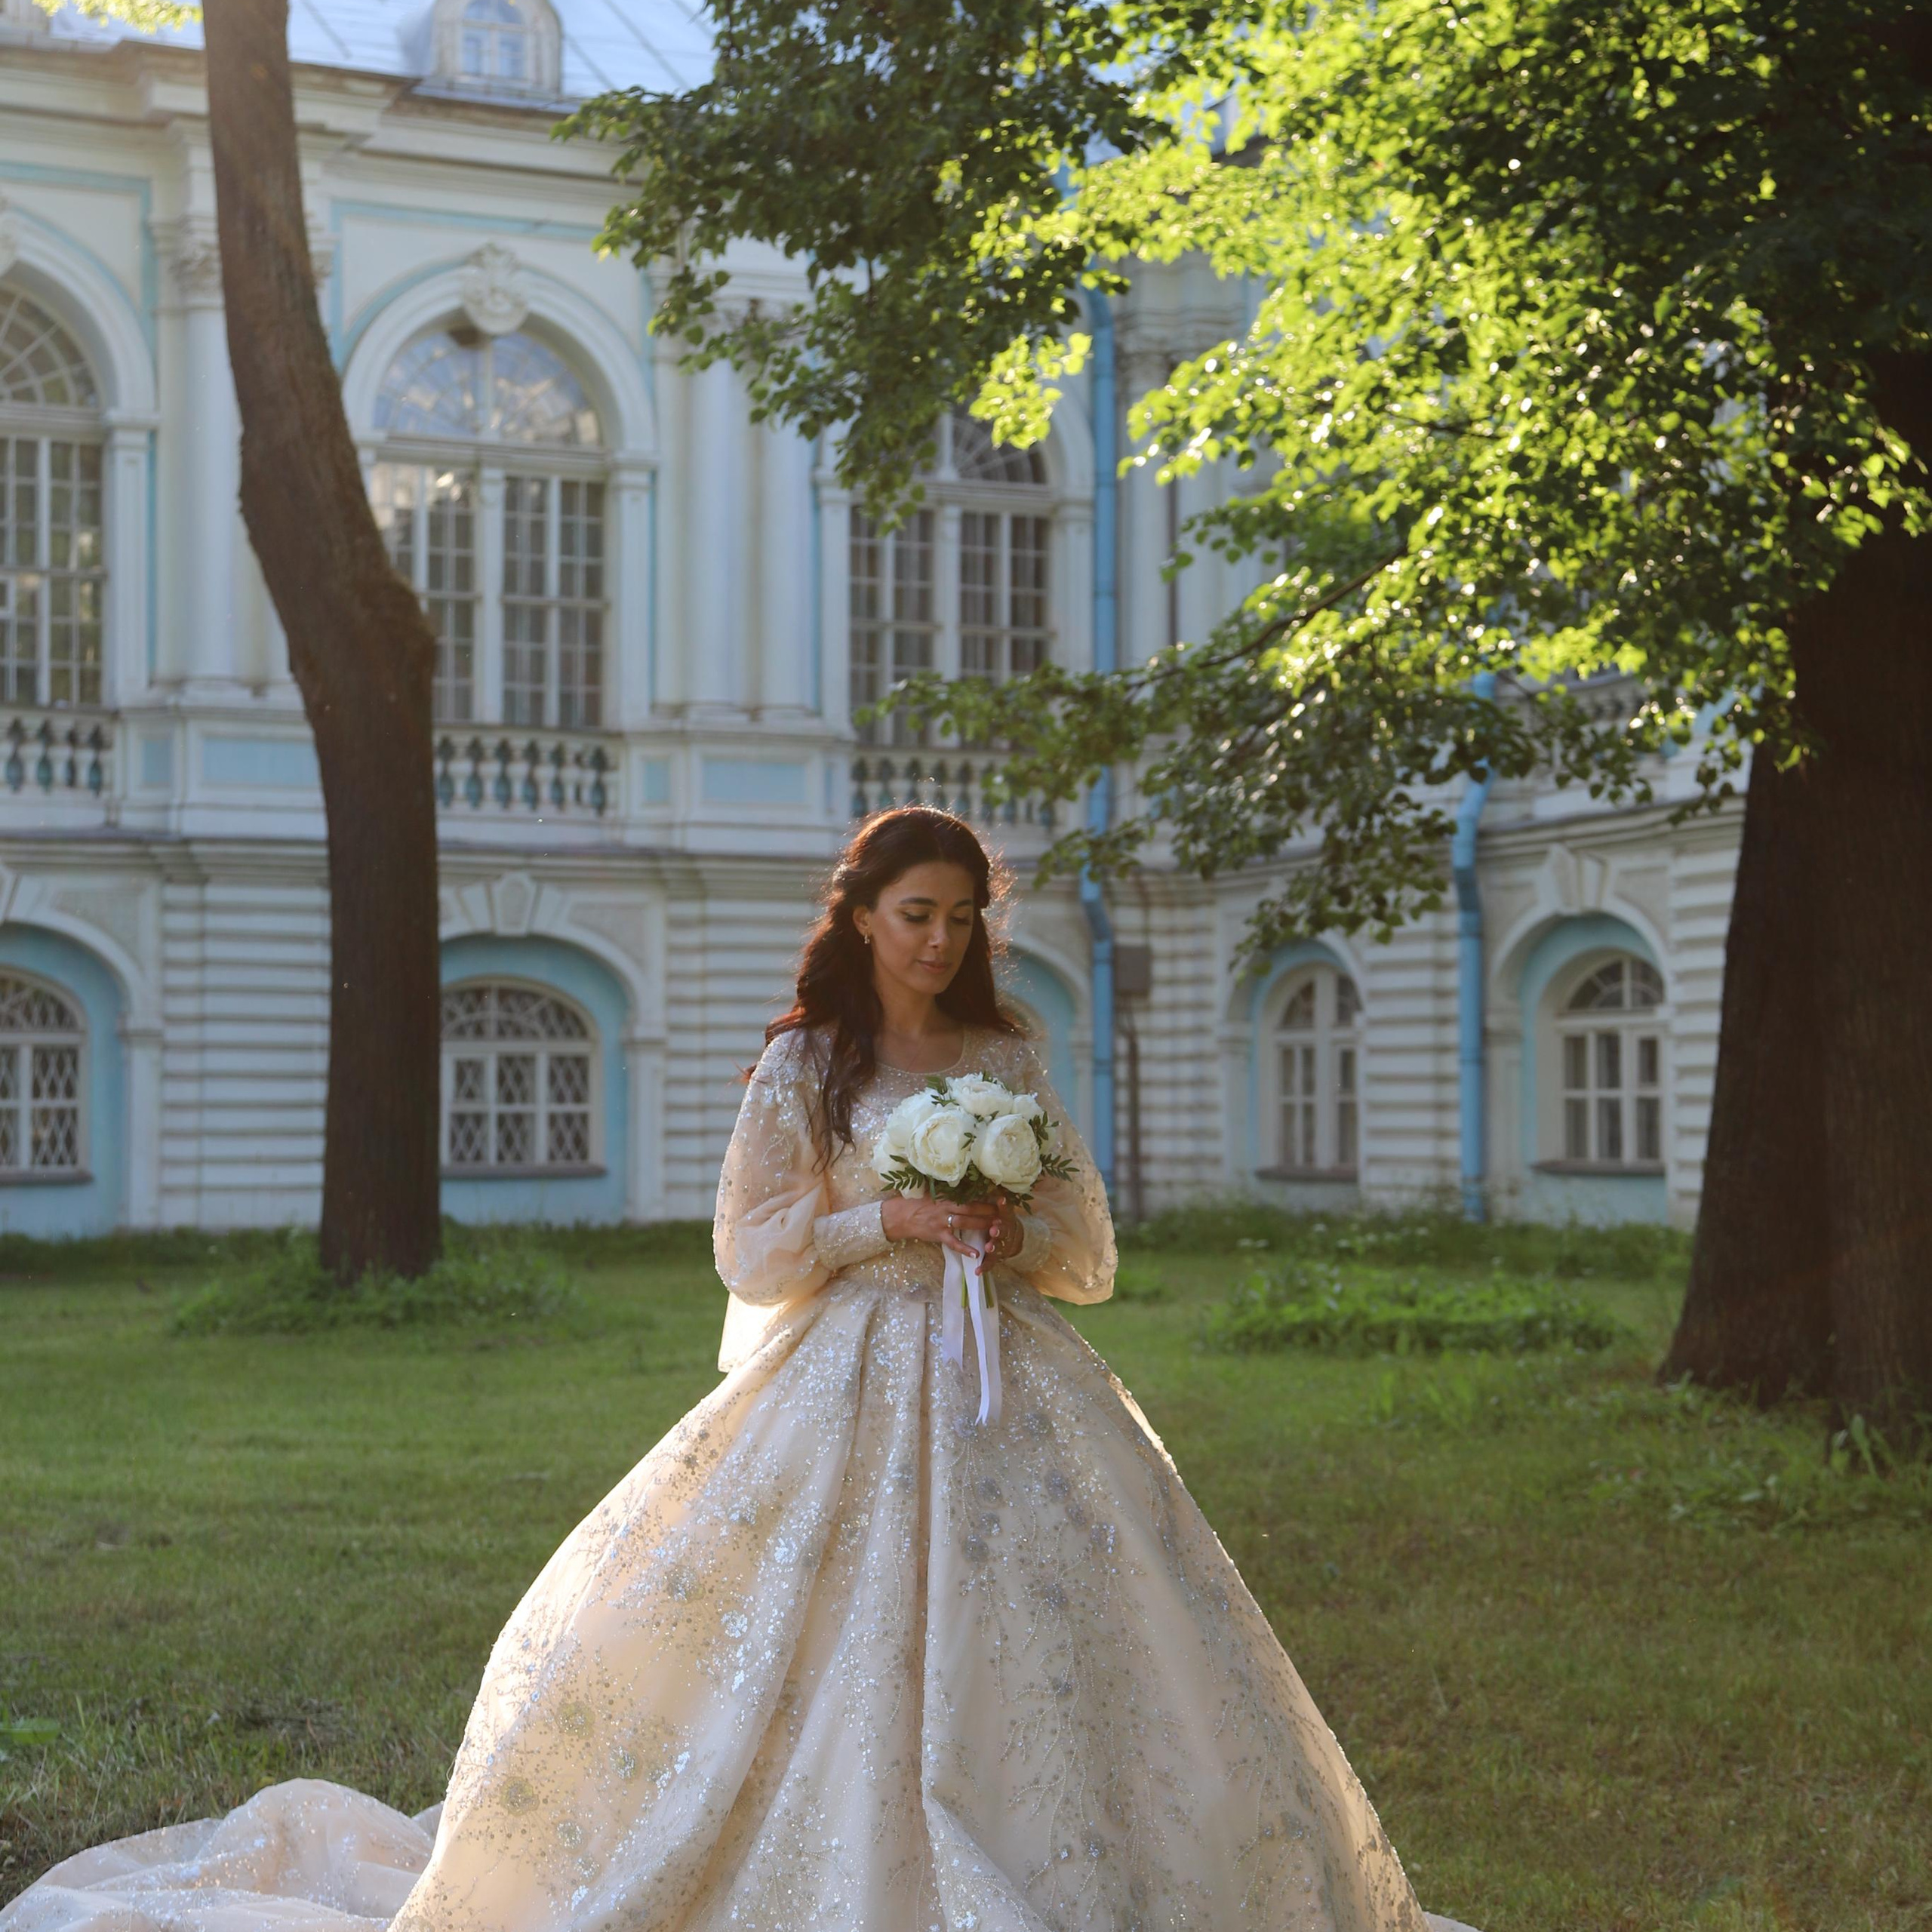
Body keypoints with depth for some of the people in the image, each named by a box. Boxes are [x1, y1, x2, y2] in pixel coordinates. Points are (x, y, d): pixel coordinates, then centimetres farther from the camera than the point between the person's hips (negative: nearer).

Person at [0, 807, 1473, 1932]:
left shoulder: (1011, 1063, 11)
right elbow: (753, 1254, 1)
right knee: (839, 1640, -6)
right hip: (849, 1390, -3)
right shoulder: (804, 1069, 3)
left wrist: (1017, 1237, -9)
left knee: (1049, 1638, -4)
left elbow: (1090, 1256, 12)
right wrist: (887, 1225, -12)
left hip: (1008, 1393, 3)